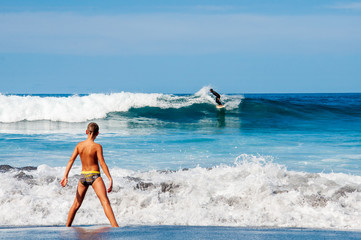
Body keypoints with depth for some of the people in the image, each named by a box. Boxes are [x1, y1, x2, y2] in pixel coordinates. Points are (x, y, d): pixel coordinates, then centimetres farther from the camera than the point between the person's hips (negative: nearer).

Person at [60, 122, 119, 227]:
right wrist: (110, 179, -15)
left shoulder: (79, 145, 3)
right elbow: (102, 163, -15)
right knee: (105, 202, -12)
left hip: (83, 176, 5)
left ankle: (67, 227, 25)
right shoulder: (97, 146, -11)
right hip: (94, 176, -5)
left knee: (76, 204, 17)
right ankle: (115, 226, -24)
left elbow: (71, 160, -1)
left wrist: (65, 176, -2)